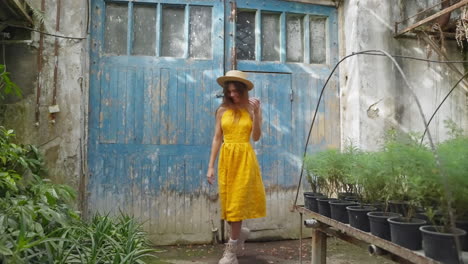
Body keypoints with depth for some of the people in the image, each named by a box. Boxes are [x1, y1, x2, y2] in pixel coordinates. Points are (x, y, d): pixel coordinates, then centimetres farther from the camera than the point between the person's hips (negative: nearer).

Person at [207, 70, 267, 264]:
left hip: (245, 158, -3)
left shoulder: (252, 108, 1)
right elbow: (217, 138, 6)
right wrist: (211, 165, 2)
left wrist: (256, 113, -17)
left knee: (238, 201, -3)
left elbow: (256, 137, -6)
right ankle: (239, 233, 37)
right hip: (226, 158, 3)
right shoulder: (222, 110, 6)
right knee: (228, 200, 8)